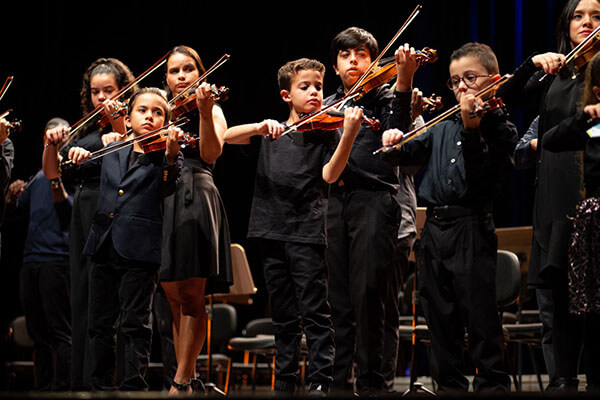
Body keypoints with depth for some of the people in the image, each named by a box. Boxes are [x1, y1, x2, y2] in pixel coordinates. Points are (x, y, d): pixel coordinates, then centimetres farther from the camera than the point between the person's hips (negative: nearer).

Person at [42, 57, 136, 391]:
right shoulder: (84, 131, 18)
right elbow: (53, 173, 15)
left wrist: (119, 125, -21)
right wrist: (52, 144, -1)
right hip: (82, 222, 6)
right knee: (82, 303, 6)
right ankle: (82, 382, 11)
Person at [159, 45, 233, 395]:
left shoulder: (212, 111, 8)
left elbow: (211, 154, -10)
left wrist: (204, 111, -24)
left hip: (194, 199, -5)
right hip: (160, 200, 5)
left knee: (190, 297, -11)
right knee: (172, 297, 3)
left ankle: (181, 382, -13)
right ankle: (189, 378, 8)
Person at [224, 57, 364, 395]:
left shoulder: (326, 131, 3)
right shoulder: (271, 132, 12)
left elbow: (329, 175, -14)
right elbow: (226, 137, 1)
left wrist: (349, 135, -29)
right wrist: (260, 127, -17)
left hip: (307, 231, -4)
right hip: (273, 231, 4)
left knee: (315, 314, -7)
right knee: (284, 317, 11)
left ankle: (321, 383, -5)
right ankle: (284, 384, 18)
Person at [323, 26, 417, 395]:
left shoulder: (384, 97, 7)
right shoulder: (327, 107, 21)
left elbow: (398, 130, -14)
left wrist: (404, 81, -27)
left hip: (374, 199, -4)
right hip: (334, 202, 4)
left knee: (368, 293, -12)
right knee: (338, 296, 3)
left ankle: (372, 382, -7)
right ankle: (340, 381, 9)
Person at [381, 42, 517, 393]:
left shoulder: (499, 127, -1)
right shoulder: (443, 127, 14)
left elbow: (486, 176, -16)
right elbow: (408, 153, 14)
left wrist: (472, 128, -27)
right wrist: (395, 141, -8)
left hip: (472, 230, -6)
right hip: (435, 229, 6)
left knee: (481, 319, -6)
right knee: (441, 319, 10)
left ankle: (493, 385, 1)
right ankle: (450, 385, 18)